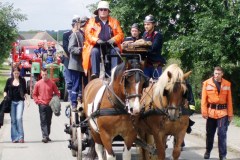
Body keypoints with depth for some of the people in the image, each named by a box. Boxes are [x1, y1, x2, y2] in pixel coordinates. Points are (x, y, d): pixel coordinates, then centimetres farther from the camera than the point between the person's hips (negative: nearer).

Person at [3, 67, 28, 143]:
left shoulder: (22, 80, 6)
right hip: (11, 101, 2)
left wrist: (27, 99, 3)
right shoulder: (9, 80, 7)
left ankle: (21, 137, -13)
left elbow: (25, 91, 13)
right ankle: (15, 137, 6)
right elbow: (5, 90, 13)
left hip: (20, 101, -2)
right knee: (13, 120, 2)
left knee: (19, 118, -15)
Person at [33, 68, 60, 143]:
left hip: (50, 105, 1)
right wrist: (37, 101, -5)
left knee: (48, 121, 9)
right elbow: (34, 94, 8)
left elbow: (57, 93, 7)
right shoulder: (38, 84, 2)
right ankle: (45, 136, -12)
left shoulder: (52, 83, 2)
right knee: (43, 121, -7)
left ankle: (47, 136, 19)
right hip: (42, 105, -1)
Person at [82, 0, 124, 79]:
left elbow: (120, 34, 10)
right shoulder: (92, 21, 13)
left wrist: (114, 39, -14)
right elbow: (88, 34, 1)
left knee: (116, 51, -29)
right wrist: (96, 40, -19)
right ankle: (95, 74, -40)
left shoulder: (114, 21, 18)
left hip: (110, 45, 1)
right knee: (94, 51, -33)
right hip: (97, 45, -1)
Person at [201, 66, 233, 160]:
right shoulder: (207, 83, -3)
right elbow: (204, 99, -3)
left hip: (223, 112, 0)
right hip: (211, 112, 1)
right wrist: (204, 112, -8)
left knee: (222, 134, -4)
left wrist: (230, 114, 1)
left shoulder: (227, 84, 1)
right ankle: (208, 151, 31)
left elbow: (229, 100, 2)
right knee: (210, 133, 13)